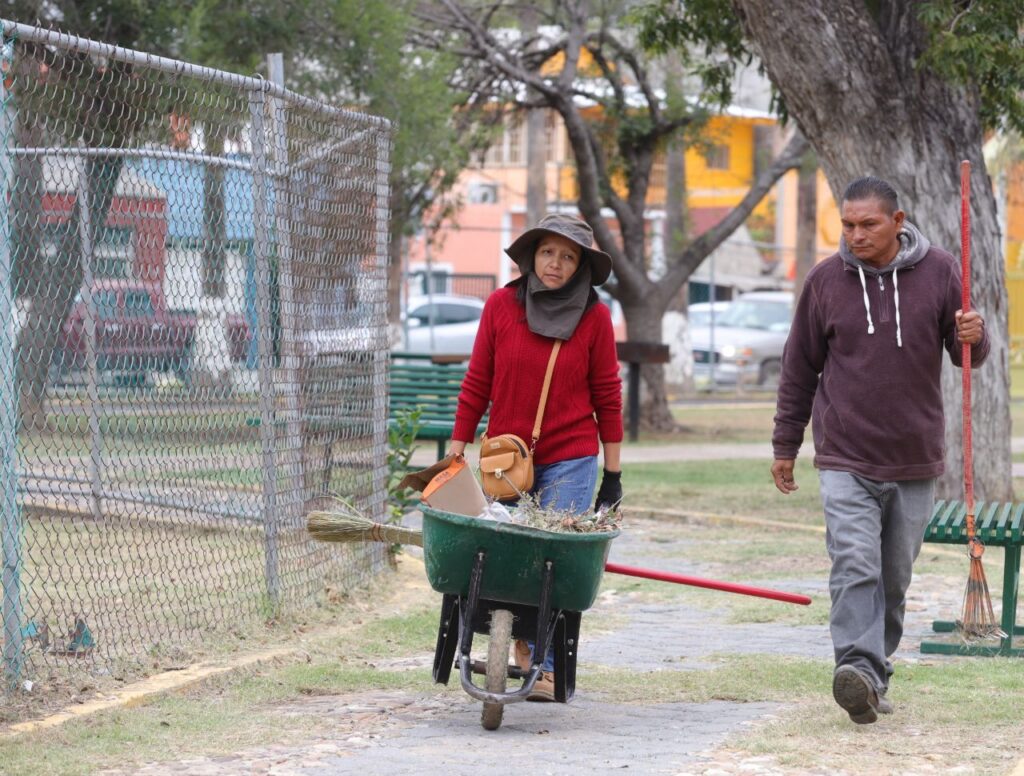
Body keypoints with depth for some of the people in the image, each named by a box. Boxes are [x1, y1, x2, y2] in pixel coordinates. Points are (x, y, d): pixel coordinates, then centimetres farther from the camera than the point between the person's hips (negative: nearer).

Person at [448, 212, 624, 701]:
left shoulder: (594, 317, -2)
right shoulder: (501, 305, -1)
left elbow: (607, 397, 3)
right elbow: (477, 385, 4)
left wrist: (613, 473, 3)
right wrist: (454, 456, 3)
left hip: (570, 459, -2)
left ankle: (549, 666, 0)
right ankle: (523, 639, 29)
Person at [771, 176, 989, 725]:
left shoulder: (938, 272, 1)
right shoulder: (826, 280, 1)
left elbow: (967, 355, 7)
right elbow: (800, 369, 10)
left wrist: (972, 338, -18)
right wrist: (785, 445, 12)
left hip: (915, 461, 1)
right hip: (846, 460, -1)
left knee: (894, 578, 8)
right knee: (855, 567, -18)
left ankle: (875, 679, 20)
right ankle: (858, 670, -28)